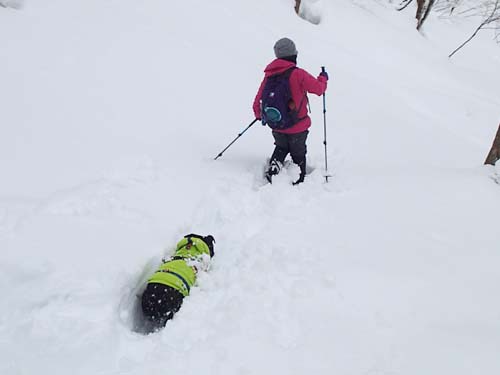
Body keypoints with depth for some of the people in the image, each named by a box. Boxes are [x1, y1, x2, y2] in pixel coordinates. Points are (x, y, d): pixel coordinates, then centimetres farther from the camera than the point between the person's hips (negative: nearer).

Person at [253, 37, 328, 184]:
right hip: (297, 126, -4)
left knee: (281, 147, 30)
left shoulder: (269, 75, -5)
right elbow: (319, 88, -12)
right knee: (298, 155, 18)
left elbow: (258, 102, 2)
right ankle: (299, 180, 27)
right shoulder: (298, 74, -20)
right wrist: (323, 78, 11)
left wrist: (259, 116, 22)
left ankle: (273, 167, 10)